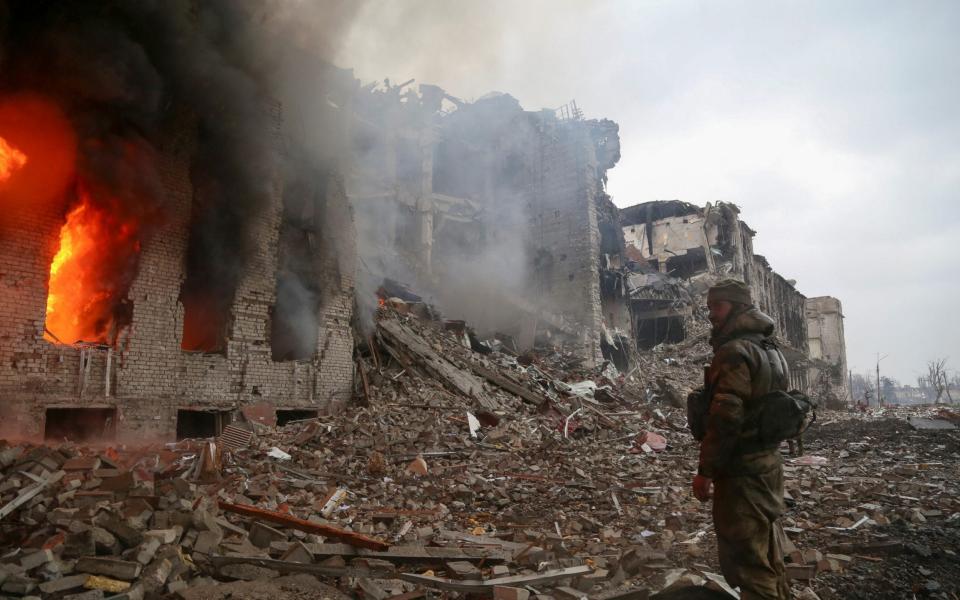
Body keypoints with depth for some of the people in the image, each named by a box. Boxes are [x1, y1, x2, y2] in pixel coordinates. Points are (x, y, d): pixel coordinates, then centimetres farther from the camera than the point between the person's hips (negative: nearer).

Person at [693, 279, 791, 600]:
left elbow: (725, 418, -24)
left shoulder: (735, 351, -19)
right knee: (768, 554, 21)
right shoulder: (770, 348, 13)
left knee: (746, 559, -1)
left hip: (741, 471, -10)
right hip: (769, 463, 10)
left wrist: (705, 471, -17)